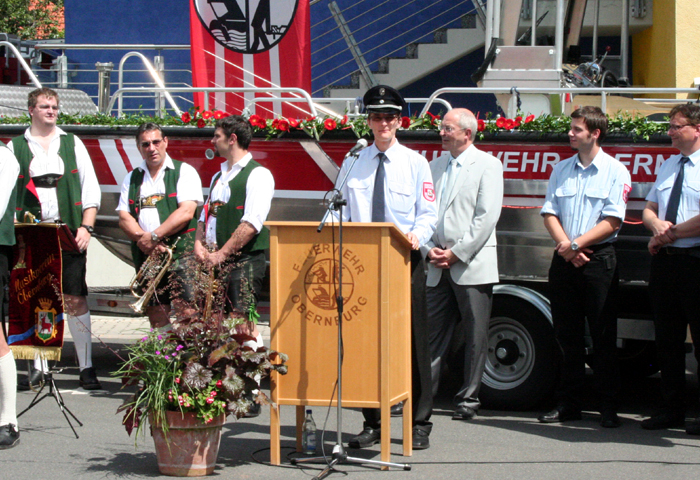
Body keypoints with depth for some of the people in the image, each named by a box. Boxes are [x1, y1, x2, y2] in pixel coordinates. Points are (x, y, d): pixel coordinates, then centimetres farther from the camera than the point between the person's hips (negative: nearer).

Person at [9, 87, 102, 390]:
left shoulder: (73, 144, 12)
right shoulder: (15, 147, 10)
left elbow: (91, 189, 9)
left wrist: (86, 227, -2)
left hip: (68, 234, 0)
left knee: (75, 299, -4)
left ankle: (86, 366, 1)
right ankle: (39, 367, 9)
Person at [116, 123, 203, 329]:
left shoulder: (184, 172, 2)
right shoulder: (132, 178, 17)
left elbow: (186, 212, -10)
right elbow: (124, 217, 8)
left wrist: (154, 236, -14)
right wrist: (142, 238, -11)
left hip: (180, 252, -5)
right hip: (145, 256, 5)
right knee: (156, 317, 6)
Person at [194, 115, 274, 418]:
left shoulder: (257, 175, -4)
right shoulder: (219, 176, 22)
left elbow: (251, 223, -14)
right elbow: (207, 214, 26)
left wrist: (222, 252, -17)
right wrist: (200, 243, 6)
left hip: (245, 260, -8)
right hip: (216, 261, 8)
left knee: (243, 325, -14)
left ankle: (250, 396, -14)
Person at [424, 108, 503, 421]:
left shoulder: (488, 165, -2)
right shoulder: (435, 166, 16)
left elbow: (487, 216, -10)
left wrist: (457, 253, -12)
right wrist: (431, 250, -2)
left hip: (473, 265, -5)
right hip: (438, 267, 5)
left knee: (475, 336, 0)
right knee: (432, 333, 5)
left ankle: (468, 399, 7)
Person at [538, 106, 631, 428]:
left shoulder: (615, 172, -1)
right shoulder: (561, 170, 13)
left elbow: (612, 222, -8)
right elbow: (550, 213, 8)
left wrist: (577, 244, -14)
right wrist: (566, 246, -8)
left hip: (598, 259, -4)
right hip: (564, 260, 5)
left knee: (603, 335, -3)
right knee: (567, 335, 8)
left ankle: (609, 407, 3)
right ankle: (568, 404, 15)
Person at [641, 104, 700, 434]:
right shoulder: (668, 166, 18)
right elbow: (648, 209, 21)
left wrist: (671, 233, -10)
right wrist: (657, 224, -2)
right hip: (664, 259, 8)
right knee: (667, 338, 10)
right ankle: (672, 410, 19)